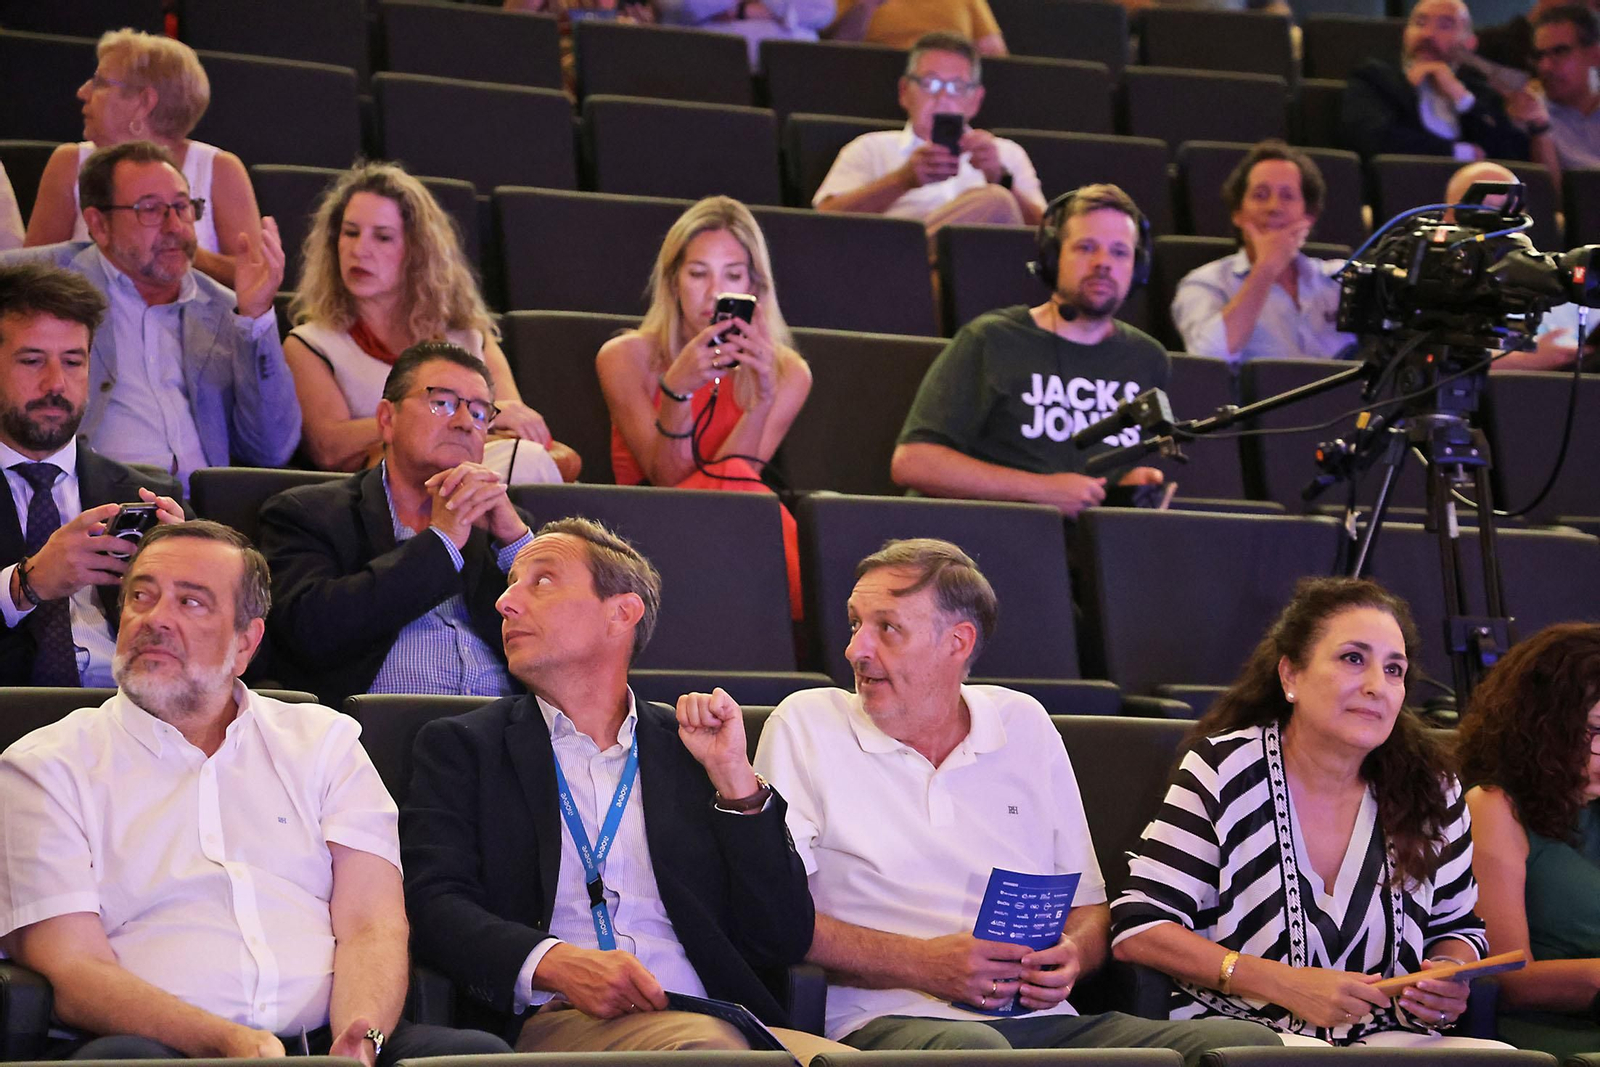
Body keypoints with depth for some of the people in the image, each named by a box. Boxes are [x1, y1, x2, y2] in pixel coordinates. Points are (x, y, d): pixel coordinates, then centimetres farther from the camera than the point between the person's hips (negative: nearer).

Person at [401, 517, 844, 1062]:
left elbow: (783, 941, 12)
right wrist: (556, 964, -19)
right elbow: (433, 904, -1)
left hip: (709, 1020, 3)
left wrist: (734, 777, 5)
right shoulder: (462, 746, 16)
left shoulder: (689, 747, 19)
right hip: (553, 1020, -3)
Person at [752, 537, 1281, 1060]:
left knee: (1247, 1041, -20)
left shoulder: (1024, 726, 21)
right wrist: (921, 964, -12)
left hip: (1039, 1018, 4)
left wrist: (1069, 956, -1)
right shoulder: (806, 727, 9)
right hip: (890, 1016, -4)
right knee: (971, 1049, -43)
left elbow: (1086, 905, 24)